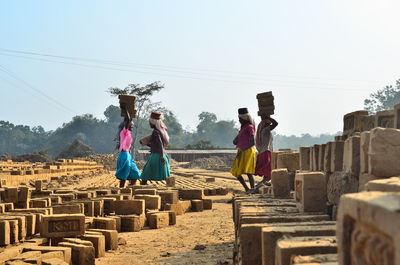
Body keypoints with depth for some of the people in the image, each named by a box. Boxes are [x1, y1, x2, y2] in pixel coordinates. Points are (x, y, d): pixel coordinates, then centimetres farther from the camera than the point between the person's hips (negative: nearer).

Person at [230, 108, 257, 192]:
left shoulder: (249, 127, -7)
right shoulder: (243, 128, 18)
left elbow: (253, 142, -17)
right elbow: (235, 142, 20)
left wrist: (242, 150, -20)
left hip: (248, 151, -9)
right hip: (241, 152, 9)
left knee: (247, 171, -16)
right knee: (236, 172, 6)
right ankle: (247, 189, 14)